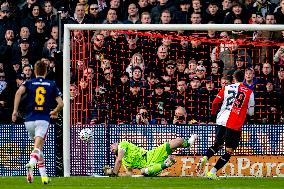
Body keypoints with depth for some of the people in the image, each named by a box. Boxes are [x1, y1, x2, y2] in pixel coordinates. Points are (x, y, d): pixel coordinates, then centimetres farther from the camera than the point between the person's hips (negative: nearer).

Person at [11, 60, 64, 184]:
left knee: (39, 147, 21)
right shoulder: (52, 85, 11)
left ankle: (44, 176, 17)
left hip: (29, 120, 2)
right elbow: (60, 104, 6)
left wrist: (15, 110, -10)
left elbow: (18, 92, -12)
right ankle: (31, 164, -48)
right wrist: (55, 112, 27)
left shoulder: (29, 83, 10)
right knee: (37, 147, -15)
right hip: (43, 119, -2)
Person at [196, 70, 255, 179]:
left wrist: (213, 112, 26)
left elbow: (215, 102, 6)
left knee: (217, 145, 23)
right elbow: (251, 112, 5)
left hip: (221, 122, 3)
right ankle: (212, 172, -3)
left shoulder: (227, 88, 6)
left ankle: (205, 158, -5)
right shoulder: (249, 93, 3)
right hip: (236, 125, -3)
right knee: (229, 152, 7)